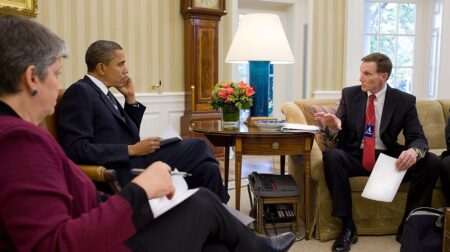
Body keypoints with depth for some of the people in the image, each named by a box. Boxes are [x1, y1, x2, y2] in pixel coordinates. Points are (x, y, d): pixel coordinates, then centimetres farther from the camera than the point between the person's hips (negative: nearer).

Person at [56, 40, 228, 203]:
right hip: (121, 174, -9)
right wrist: (132, 150, -18)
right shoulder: (79, 92, -10)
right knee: (199, 148, -8)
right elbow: (76, 149, -19)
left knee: (207, 168, -3)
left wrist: (130, 98, 8)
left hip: (135, 164, 9)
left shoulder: (103, 92, 17)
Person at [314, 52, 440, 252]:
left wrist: (414, 151, -32)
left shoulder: (405, 101, -2)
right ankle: (348, 227, -24)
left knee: (431, 162, -22)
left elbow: (418, 138, -6)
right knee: (332, 156, -32)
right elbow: (337, 133, -4)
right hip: (355, 157, 0)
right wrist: (334, 126, -30)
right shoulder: (349, 94, 0)